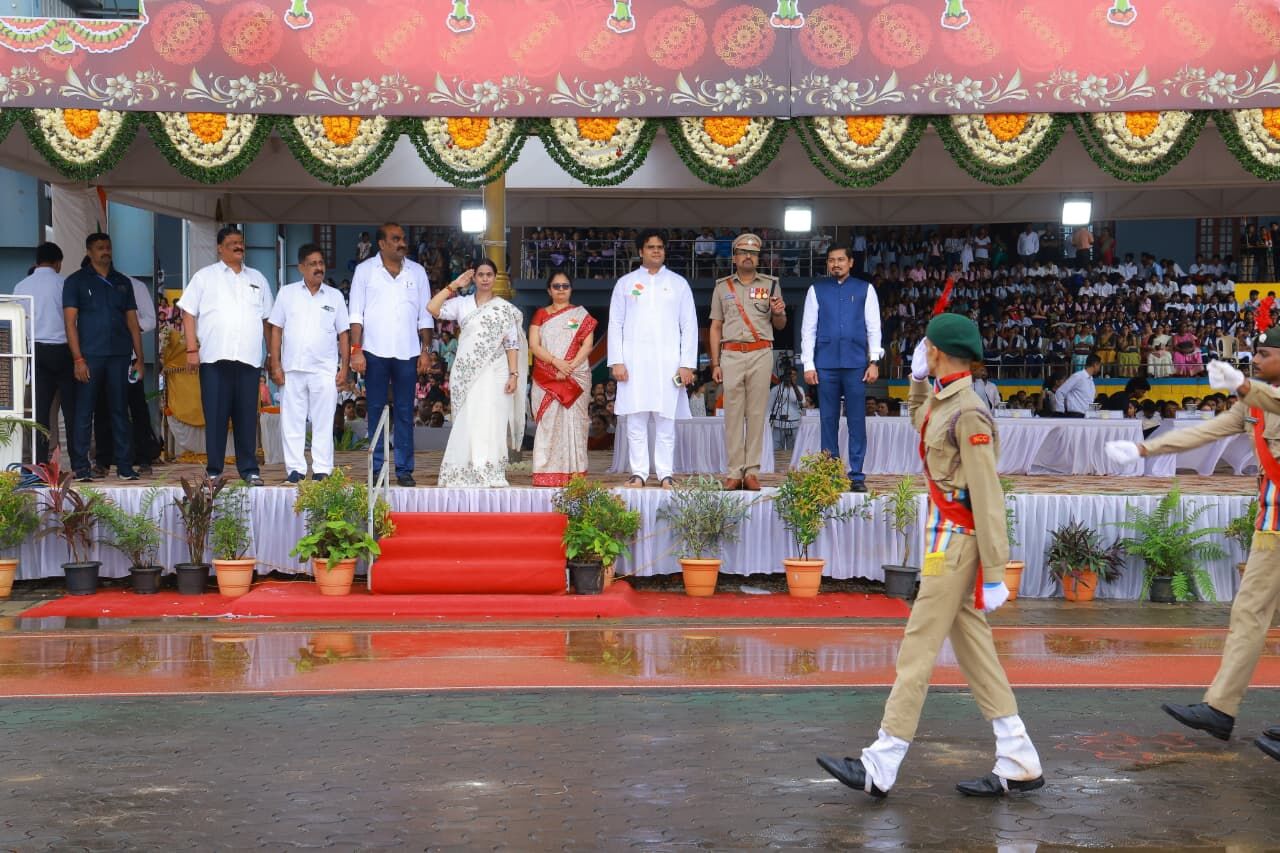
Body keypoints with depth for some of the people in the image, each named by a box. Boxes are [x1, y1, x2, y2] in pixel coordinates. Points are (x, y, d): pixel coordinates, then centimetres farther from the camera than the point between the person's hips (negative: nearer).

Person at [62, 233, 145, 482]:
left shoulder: (123, 282, 14)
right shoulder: (76, 281, 4)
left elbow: (132, 322, 15)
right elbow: (70, 322, -2)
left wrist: (139, 358, 8)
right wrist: (78, 359, -11)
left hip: (119, 356, 3)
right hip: (90, 356, -3)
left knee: (120, 411, 5)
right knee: (84, 412, -1)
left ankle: (125, 466, 9)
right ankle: (81, 467, 3)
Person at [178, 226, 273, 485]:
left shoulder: (257, 279, 19)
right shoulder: (205, 277, 10)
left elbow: (267, 319, 19)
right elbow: (188, 314, 5)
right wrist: (192, 349, -5)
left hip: (249, 358, 2)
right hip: (214, 357, -2)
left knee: (247, 416, 2)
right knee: (215, 415, -1)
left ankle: (249, 469, 6)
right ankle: (214, 469, 5)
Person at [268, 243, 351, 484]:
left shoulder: (335, 296, 9)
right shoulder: (287, 294, 8)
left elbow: (344, 335, 9)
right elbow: (276, 331, 7)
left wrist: (344, 367, 1)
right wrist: (276, 365, 0)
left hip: (325, 371, 0)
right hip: (292, 370, 0)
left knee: (323, 422, 1)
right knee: (292, 421, 3)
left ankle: (322, 470, 5)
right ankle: (295, 469, 9)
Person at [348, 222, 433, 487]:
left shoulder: (417, 272, 10)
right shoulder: (365, 270, 5)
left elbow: (425, 316, 11)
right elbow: (355, 314, 2)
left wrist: (425, 350, 4)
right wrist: (356, 350, -6)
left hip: (407, 353, 1)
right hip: (375, 352, -1)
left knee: (404, 412, 2)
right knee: (376, 411, 2)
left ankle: (404, 469, 6)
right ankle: (376, 470, 7)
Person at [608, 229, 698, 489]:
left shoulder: (678, 284, 11)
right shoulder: (625, 283, 11)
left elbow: (689, 326, 7)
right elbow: (615, 324, 7)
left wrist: (687, 363, -2)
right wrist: (616, 361, -3)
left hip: (668, 362, 0)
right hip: (634, 362, 0)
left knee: (666, 421, 0)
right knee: (636, 421, -1)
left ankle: (665, 474, 4)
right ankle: (638, 474, 3)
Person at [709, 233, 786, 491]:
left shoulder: (770, 285, 11)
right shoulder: (722, 286, 12)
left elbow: (780, 325, 14)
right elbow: (715, 327, 11)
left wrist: (779, 313, -10)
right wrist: (715, 363, 3)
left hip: (761, 354, 0)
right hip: (731, 355, 0)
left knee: (757, 413, -2)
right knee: (733, 414, -2)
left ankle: (752, 471, 0)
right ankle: (734, 472, -1)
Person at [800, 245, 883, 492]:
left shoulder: (865, 290, 8)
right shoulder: (817, 290, 9)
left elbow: (873, 328, 6)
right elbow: (808, 329, 8)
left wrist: (874, 362, -2)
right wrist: (808, 365, 1)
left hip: (856, 363, -1)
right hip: (826, 365, 1)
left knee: (856, 420, 1)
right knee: (829, 420, 4)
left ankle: (857, 476, 6)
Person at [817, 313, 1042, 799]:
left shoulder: (968, 415, -18)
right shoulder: (941, 402, 10)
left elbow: (987, 499, -20)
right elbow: (919, 423, 38)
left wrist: (993, 576, -21)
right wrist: (918, 380, 22)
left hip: (956, 543, -10)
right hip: (946, 538, 10)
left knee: (918, 649, -5)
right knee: (973, 649, 11)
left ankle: (880, 768, 0)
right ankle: (1018, 764, 15)